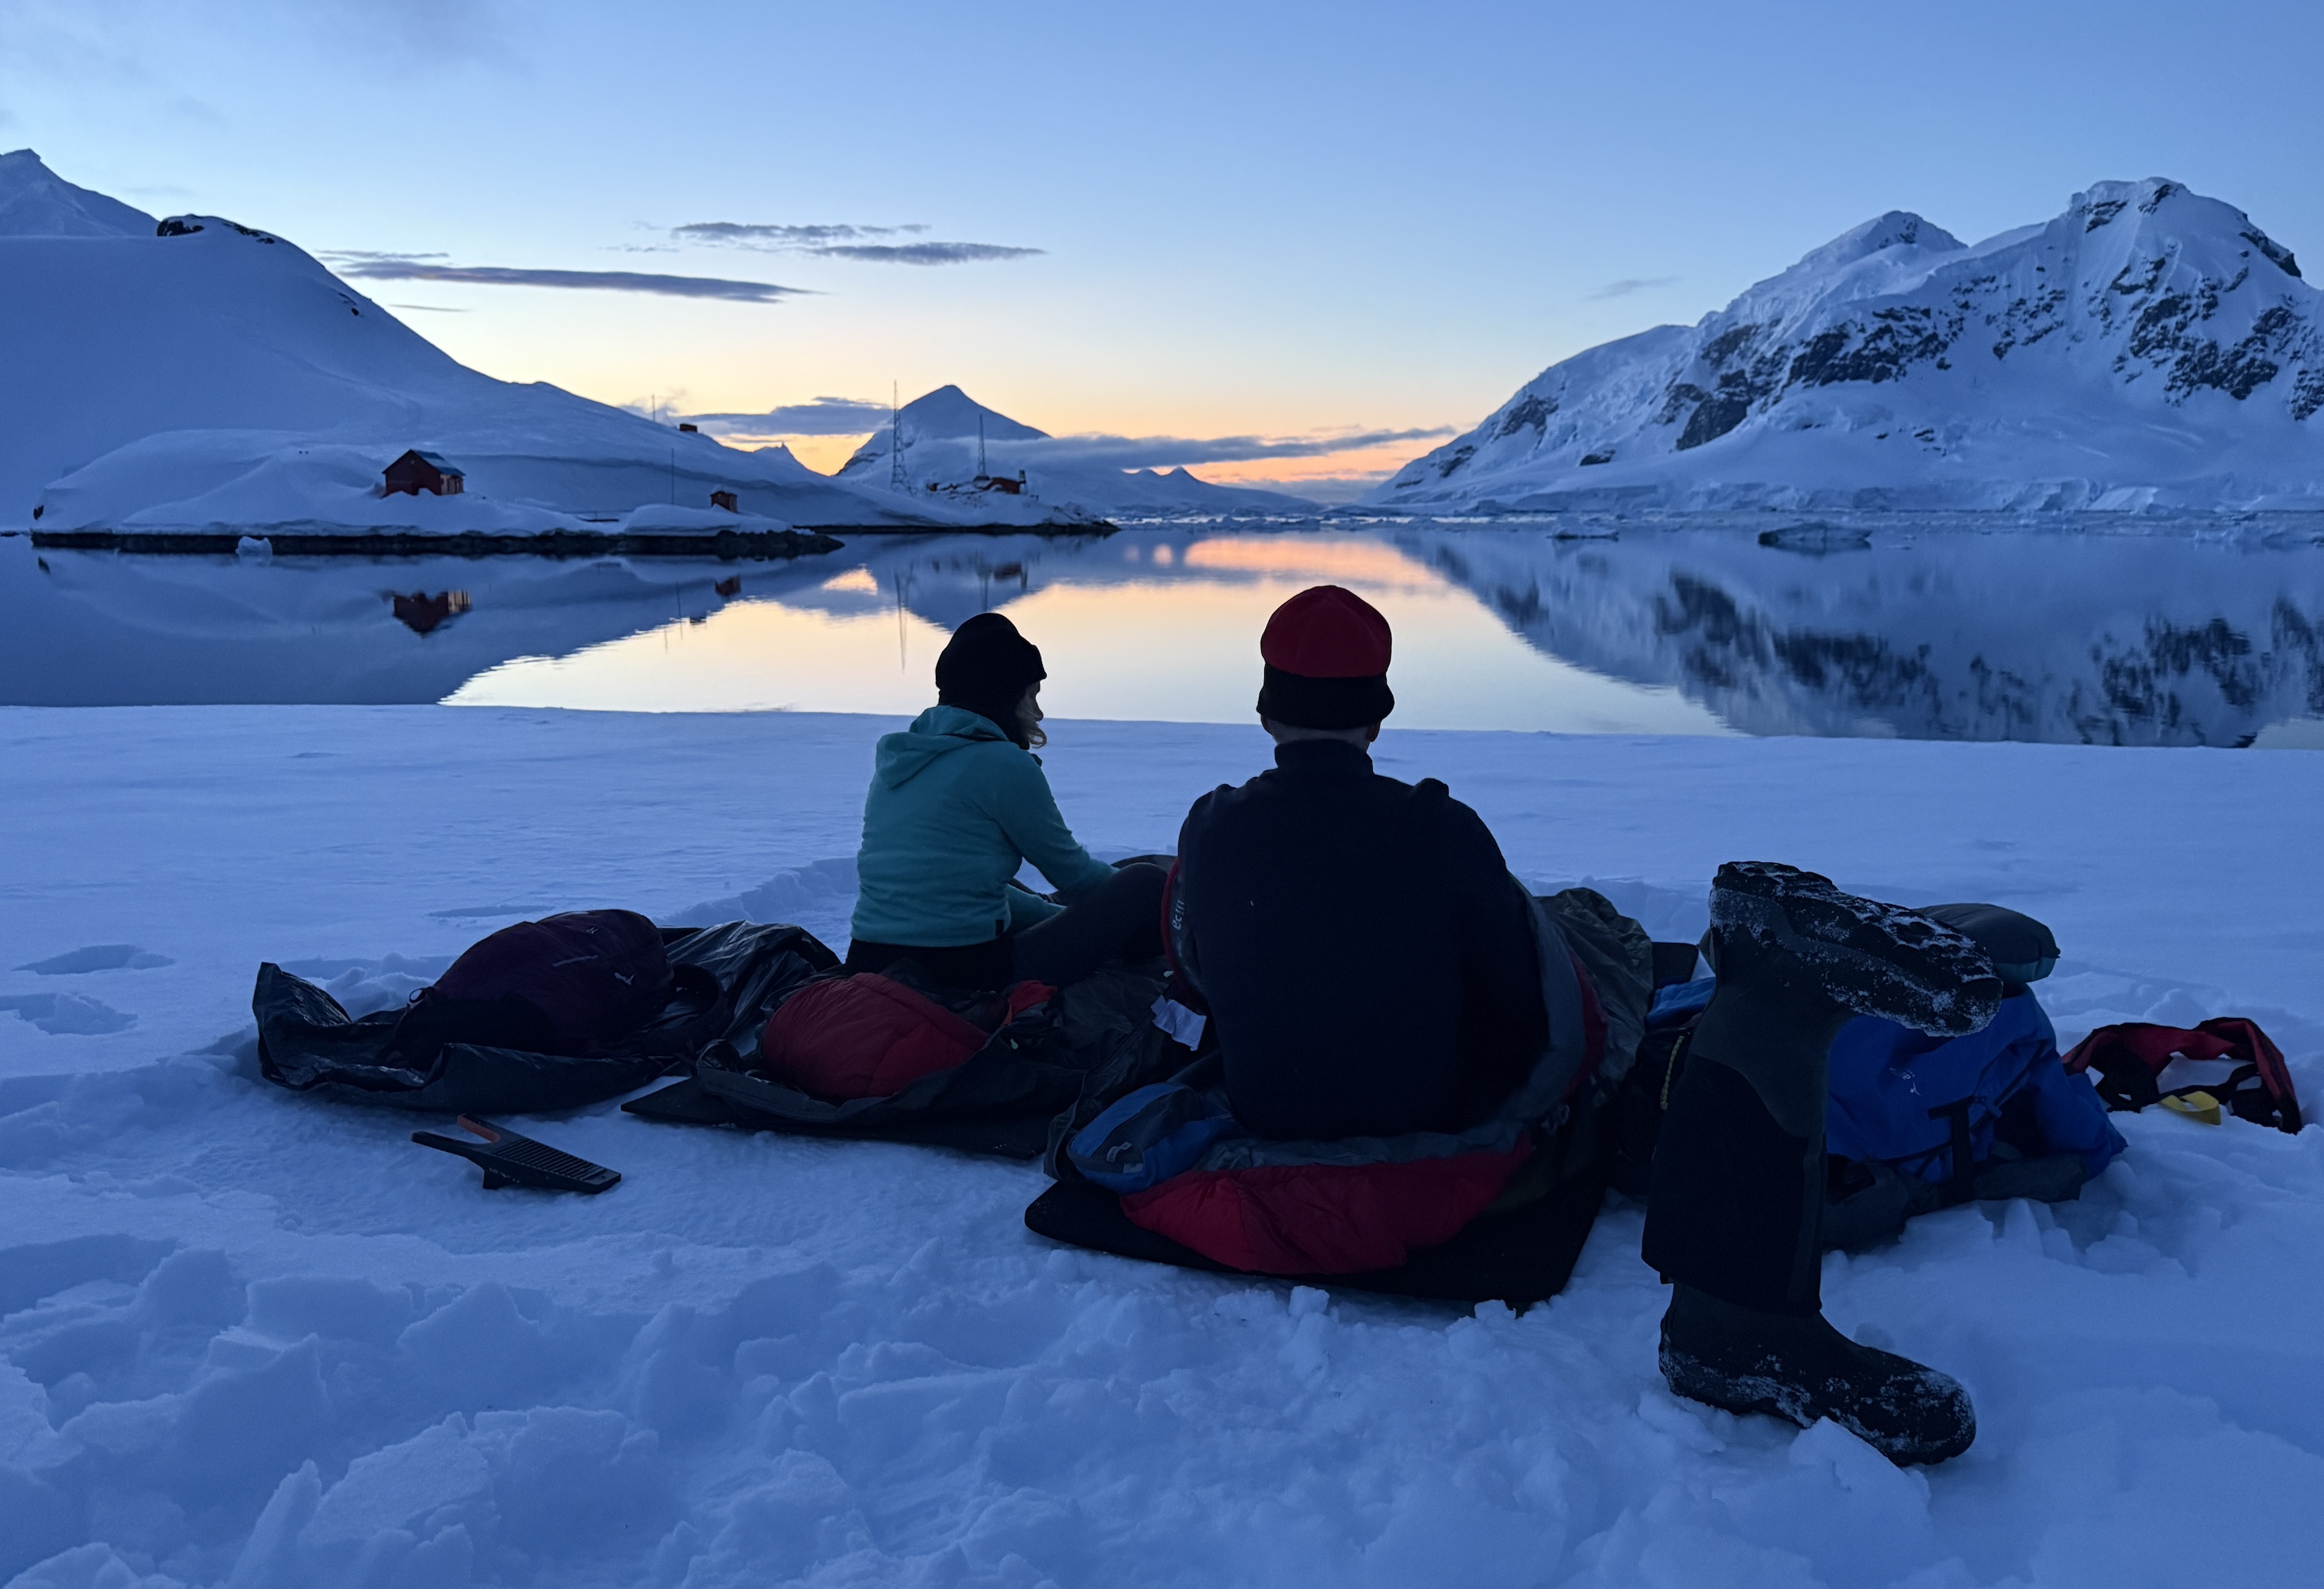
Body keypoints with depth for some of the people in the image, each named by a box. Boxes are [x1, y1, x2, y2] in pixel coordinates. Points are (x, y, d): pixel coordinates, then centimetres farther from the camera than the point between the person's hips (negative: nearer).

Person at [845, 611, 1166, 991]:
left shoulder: (896, 758, 14)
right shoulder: (1004, 764, -9)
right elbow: (1072, 871, 4)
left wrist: (1060, 914, 27)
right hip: (968, 975, -8)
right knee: (1146, 882, 3)